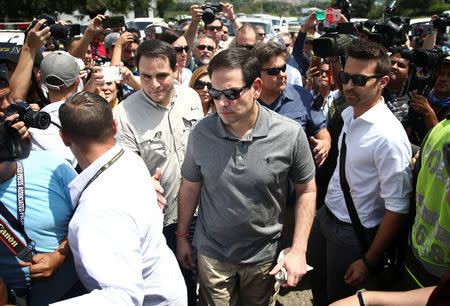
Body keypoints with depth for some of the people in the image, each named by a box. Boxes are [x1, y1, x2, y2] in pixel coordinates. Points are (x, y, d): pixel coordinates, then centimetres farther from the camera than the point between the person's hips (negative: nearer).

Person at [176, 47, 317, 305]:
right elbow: (190, 187, 1)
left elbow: (306, 191, -6)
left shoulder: (291, 134, -17)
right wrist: (182, 237, 8)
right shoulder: (201, 133, -13)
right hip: (212, 254, 1)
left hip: (264, 256, 0)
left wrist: (299, 250, -10)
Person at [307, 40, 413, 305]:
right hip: (326, 215, 7)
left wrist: (369, 261, -19)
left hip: (354, 234, -7)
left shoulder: (390, 136, -28)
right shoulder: (348, 114, -3)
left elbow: (398, 208, -25)